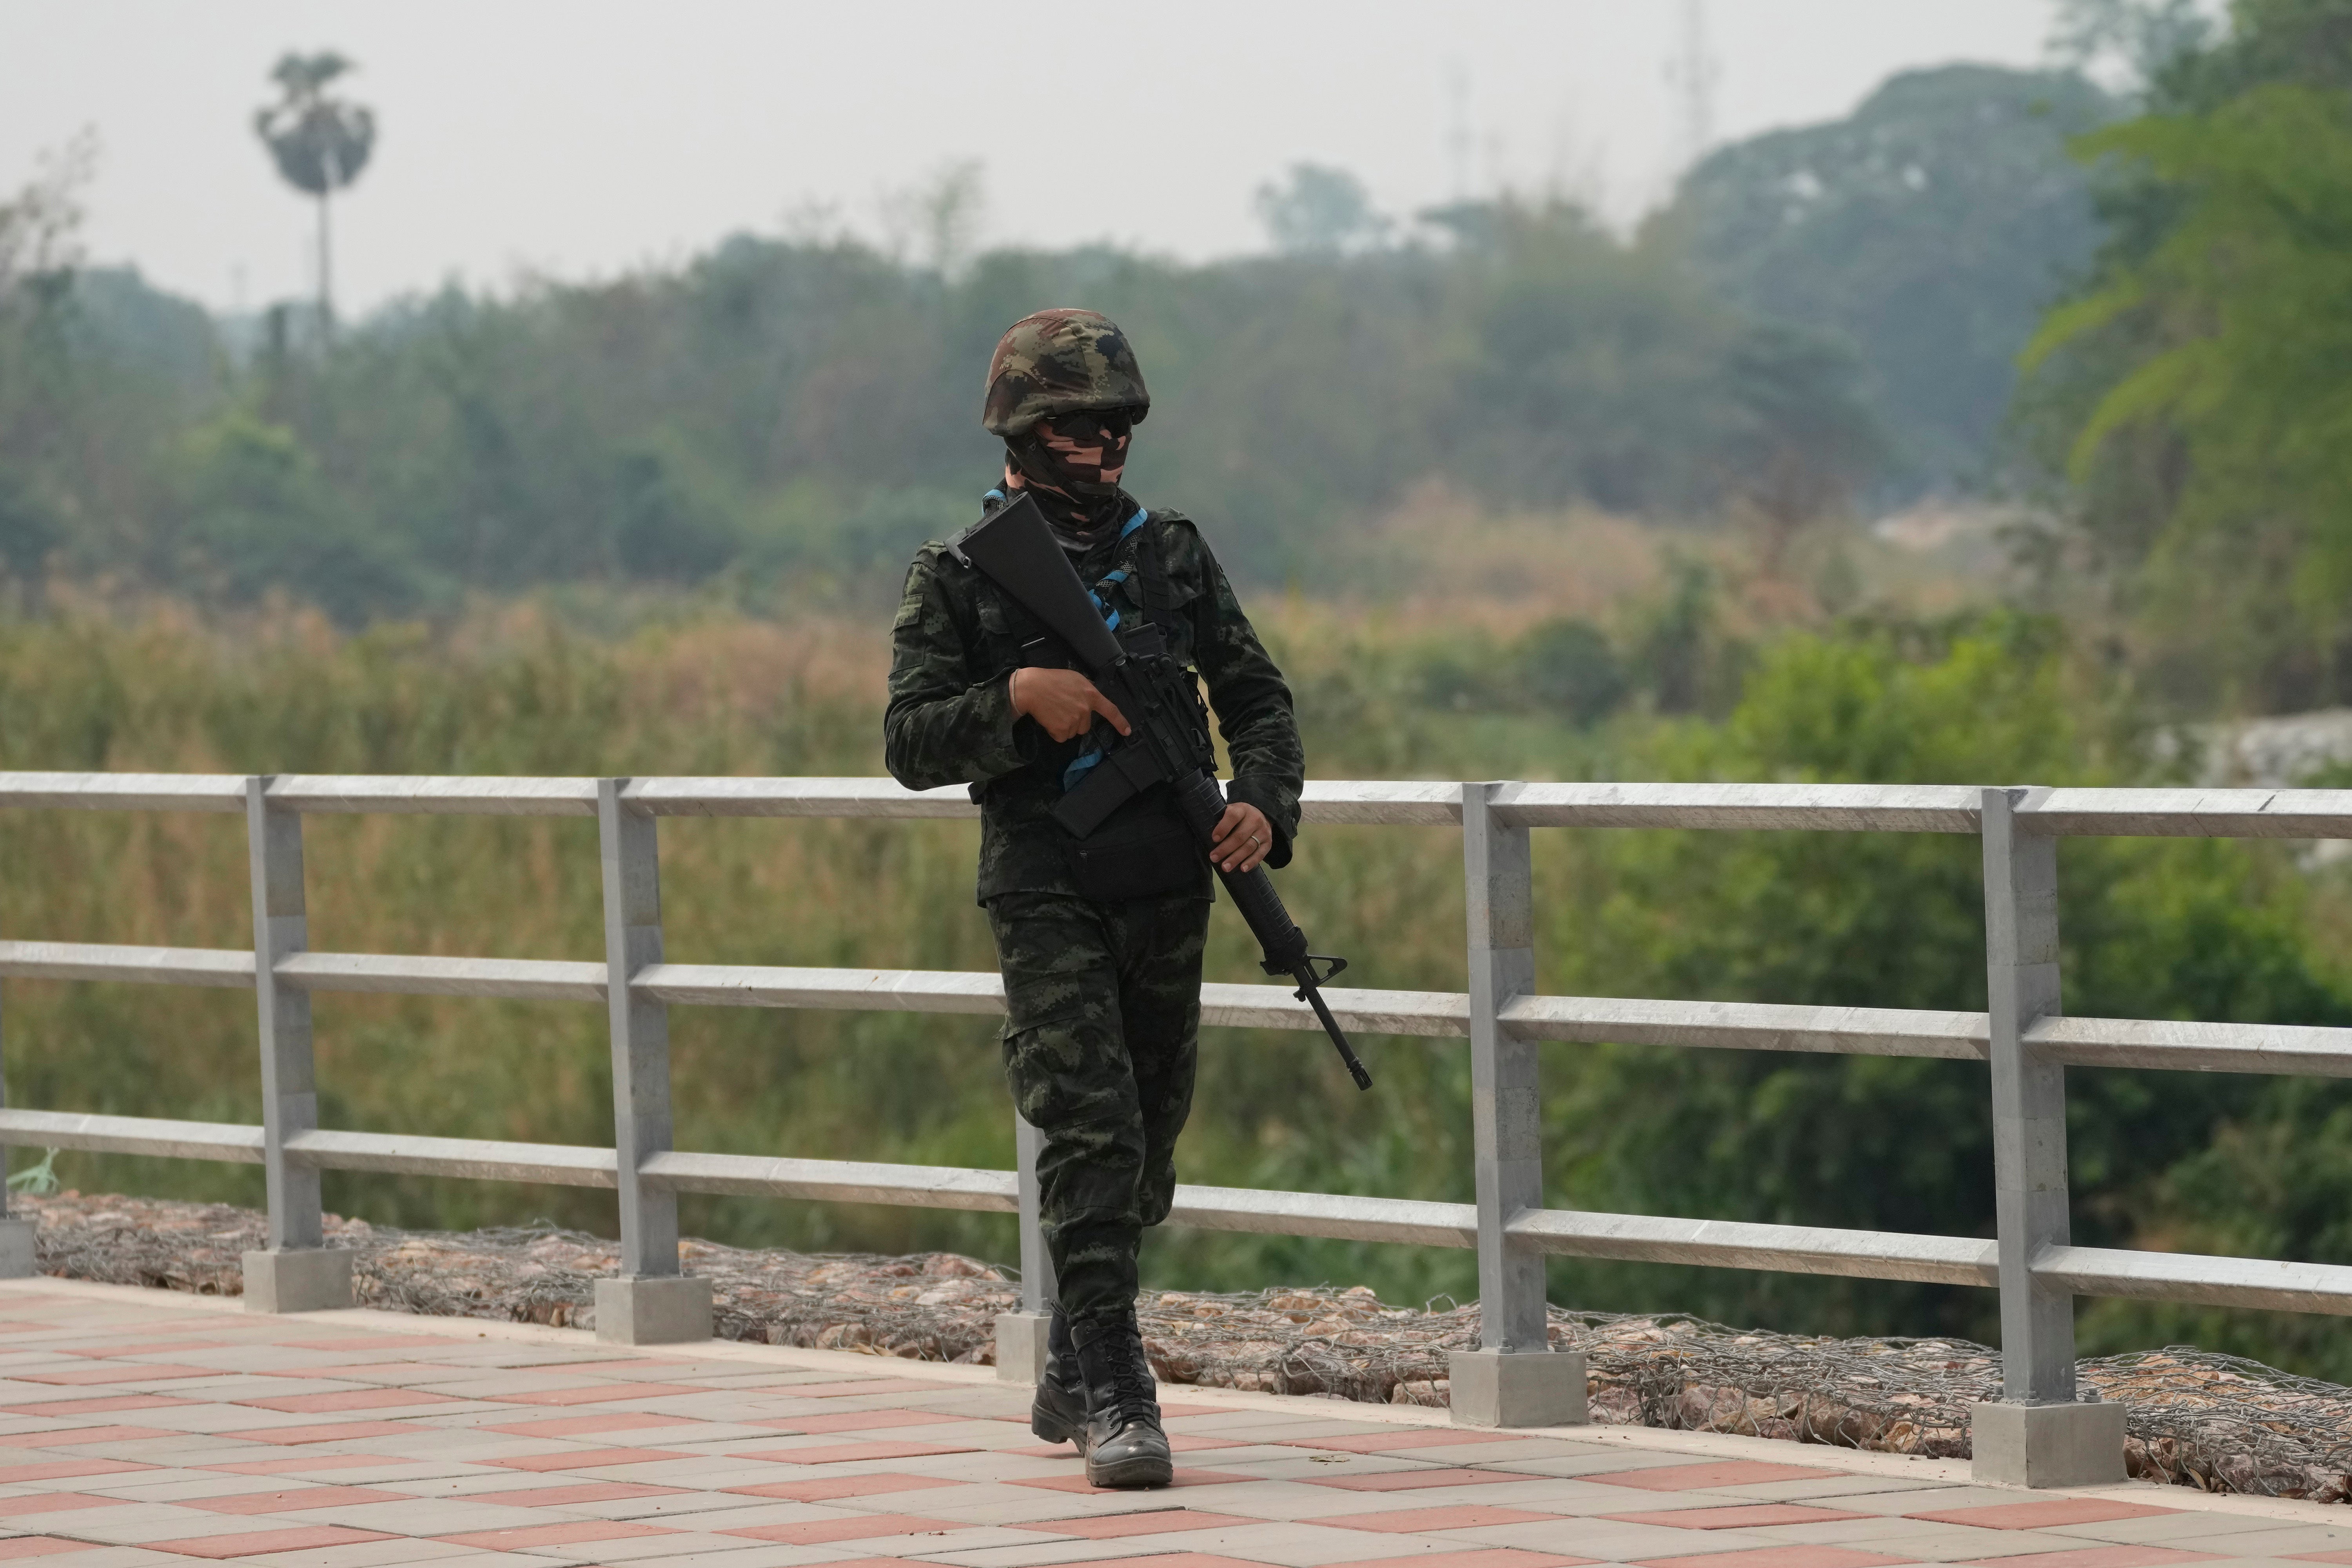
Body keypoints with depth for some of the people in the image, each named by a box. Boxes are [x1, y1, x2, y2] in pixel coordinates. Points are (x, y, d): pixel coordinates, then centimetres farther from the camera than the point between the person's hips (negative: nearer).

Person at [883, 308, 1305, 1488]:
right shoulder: (957, 580, -1)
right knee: (1089, 1134, -16)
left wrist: (1263, 802, -6)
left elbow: (1257, 699, 13)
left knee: (1144, 1148, 11)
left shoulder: (1172, 554, 9)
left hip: (1167, 897, 4)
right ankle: (1115, 1401, -18)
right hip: (1045, 898, -4)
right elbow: (910, 744, -6)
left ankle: (1069, 1382, 29)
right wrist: (1020, 698, -21)